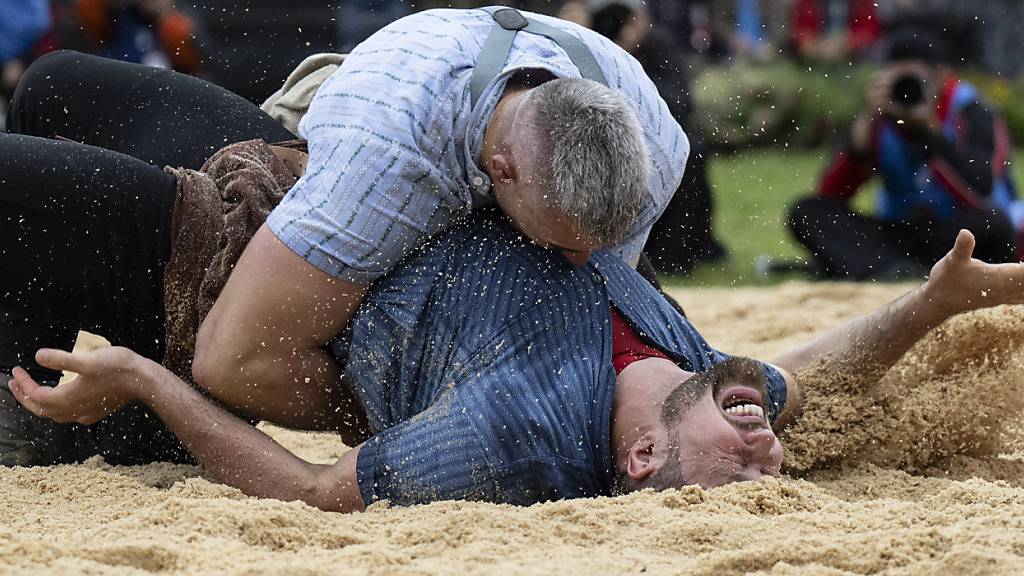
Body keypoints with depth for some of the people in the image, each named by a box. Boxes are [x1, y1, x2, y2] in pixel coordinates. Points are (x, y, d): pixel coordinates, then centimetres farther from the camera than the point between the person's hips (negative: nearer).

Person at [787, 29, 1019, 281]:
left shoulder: (968, 113, -10)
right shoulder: (882, 119, -1)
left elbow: (979, 192, -28)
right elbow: (830, 195, -12)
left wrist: (930, 126, -29)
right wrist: (868, 120, -20)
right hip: (901, 236, 4)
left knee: (992, 222, -37)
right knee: (808, 212, -14)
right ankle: (891, 271, -39)